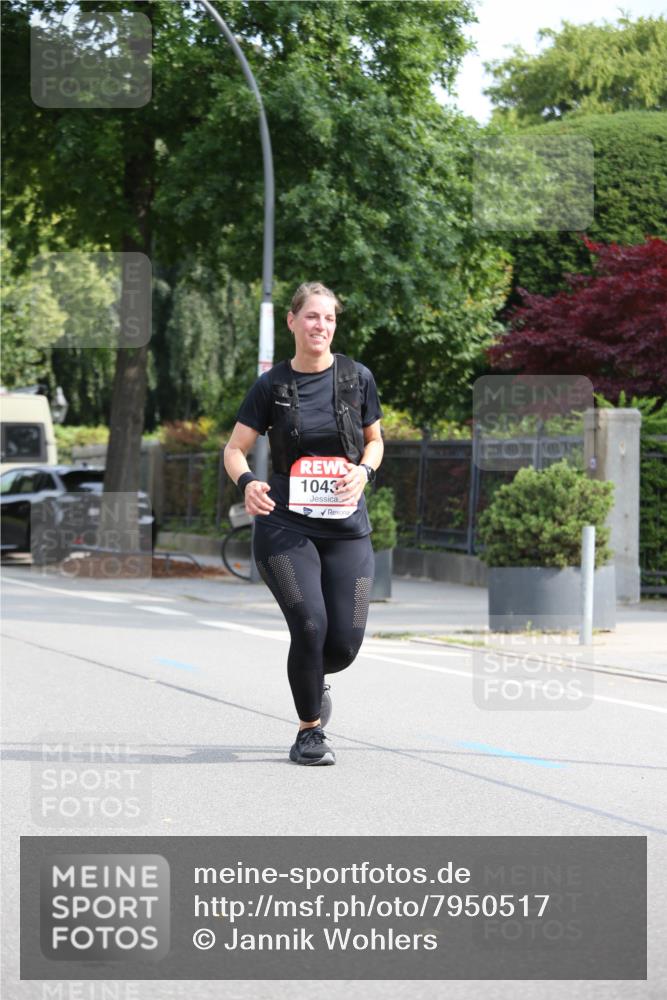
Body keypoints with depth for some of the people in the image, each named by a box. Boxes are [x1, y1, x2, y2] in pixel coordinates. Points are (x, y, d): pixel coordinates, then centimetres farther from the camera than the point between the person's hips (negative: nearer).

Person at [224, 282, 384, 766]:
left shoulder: (357, 377, 3)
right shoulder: (272, 385, 0)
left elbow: (375, 439, 16)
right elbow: (235, 448, 3)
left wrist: (364, 471, -6)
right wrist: (247, 482, -18)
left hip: (347, 527, 2)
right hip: (285, 524, -2)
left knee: (345, 643, -2)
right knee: (310, 625, -18)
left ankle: (313, 678, 36)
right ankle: (310, 731, 2)